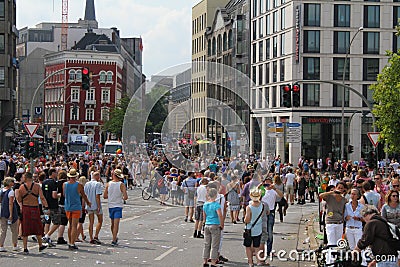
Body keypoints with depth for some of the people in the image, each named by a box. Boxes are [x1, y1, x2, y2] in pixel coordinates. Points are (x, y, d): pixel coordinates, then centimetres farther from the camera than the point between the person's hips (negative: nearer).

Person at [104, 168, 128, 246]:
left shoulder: (108, 184, -2)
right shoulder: (121, 185, -10)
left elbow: (104, 196, 2)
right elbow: (125, 197, -17)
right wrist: (123, 199, 5)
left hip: (110, 205, 3)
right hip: (118, 206, -3)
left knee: (112, 223, 17)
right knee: (116, 224, -5)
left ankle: (115, 238, 31)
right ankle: (114, 241, -11)